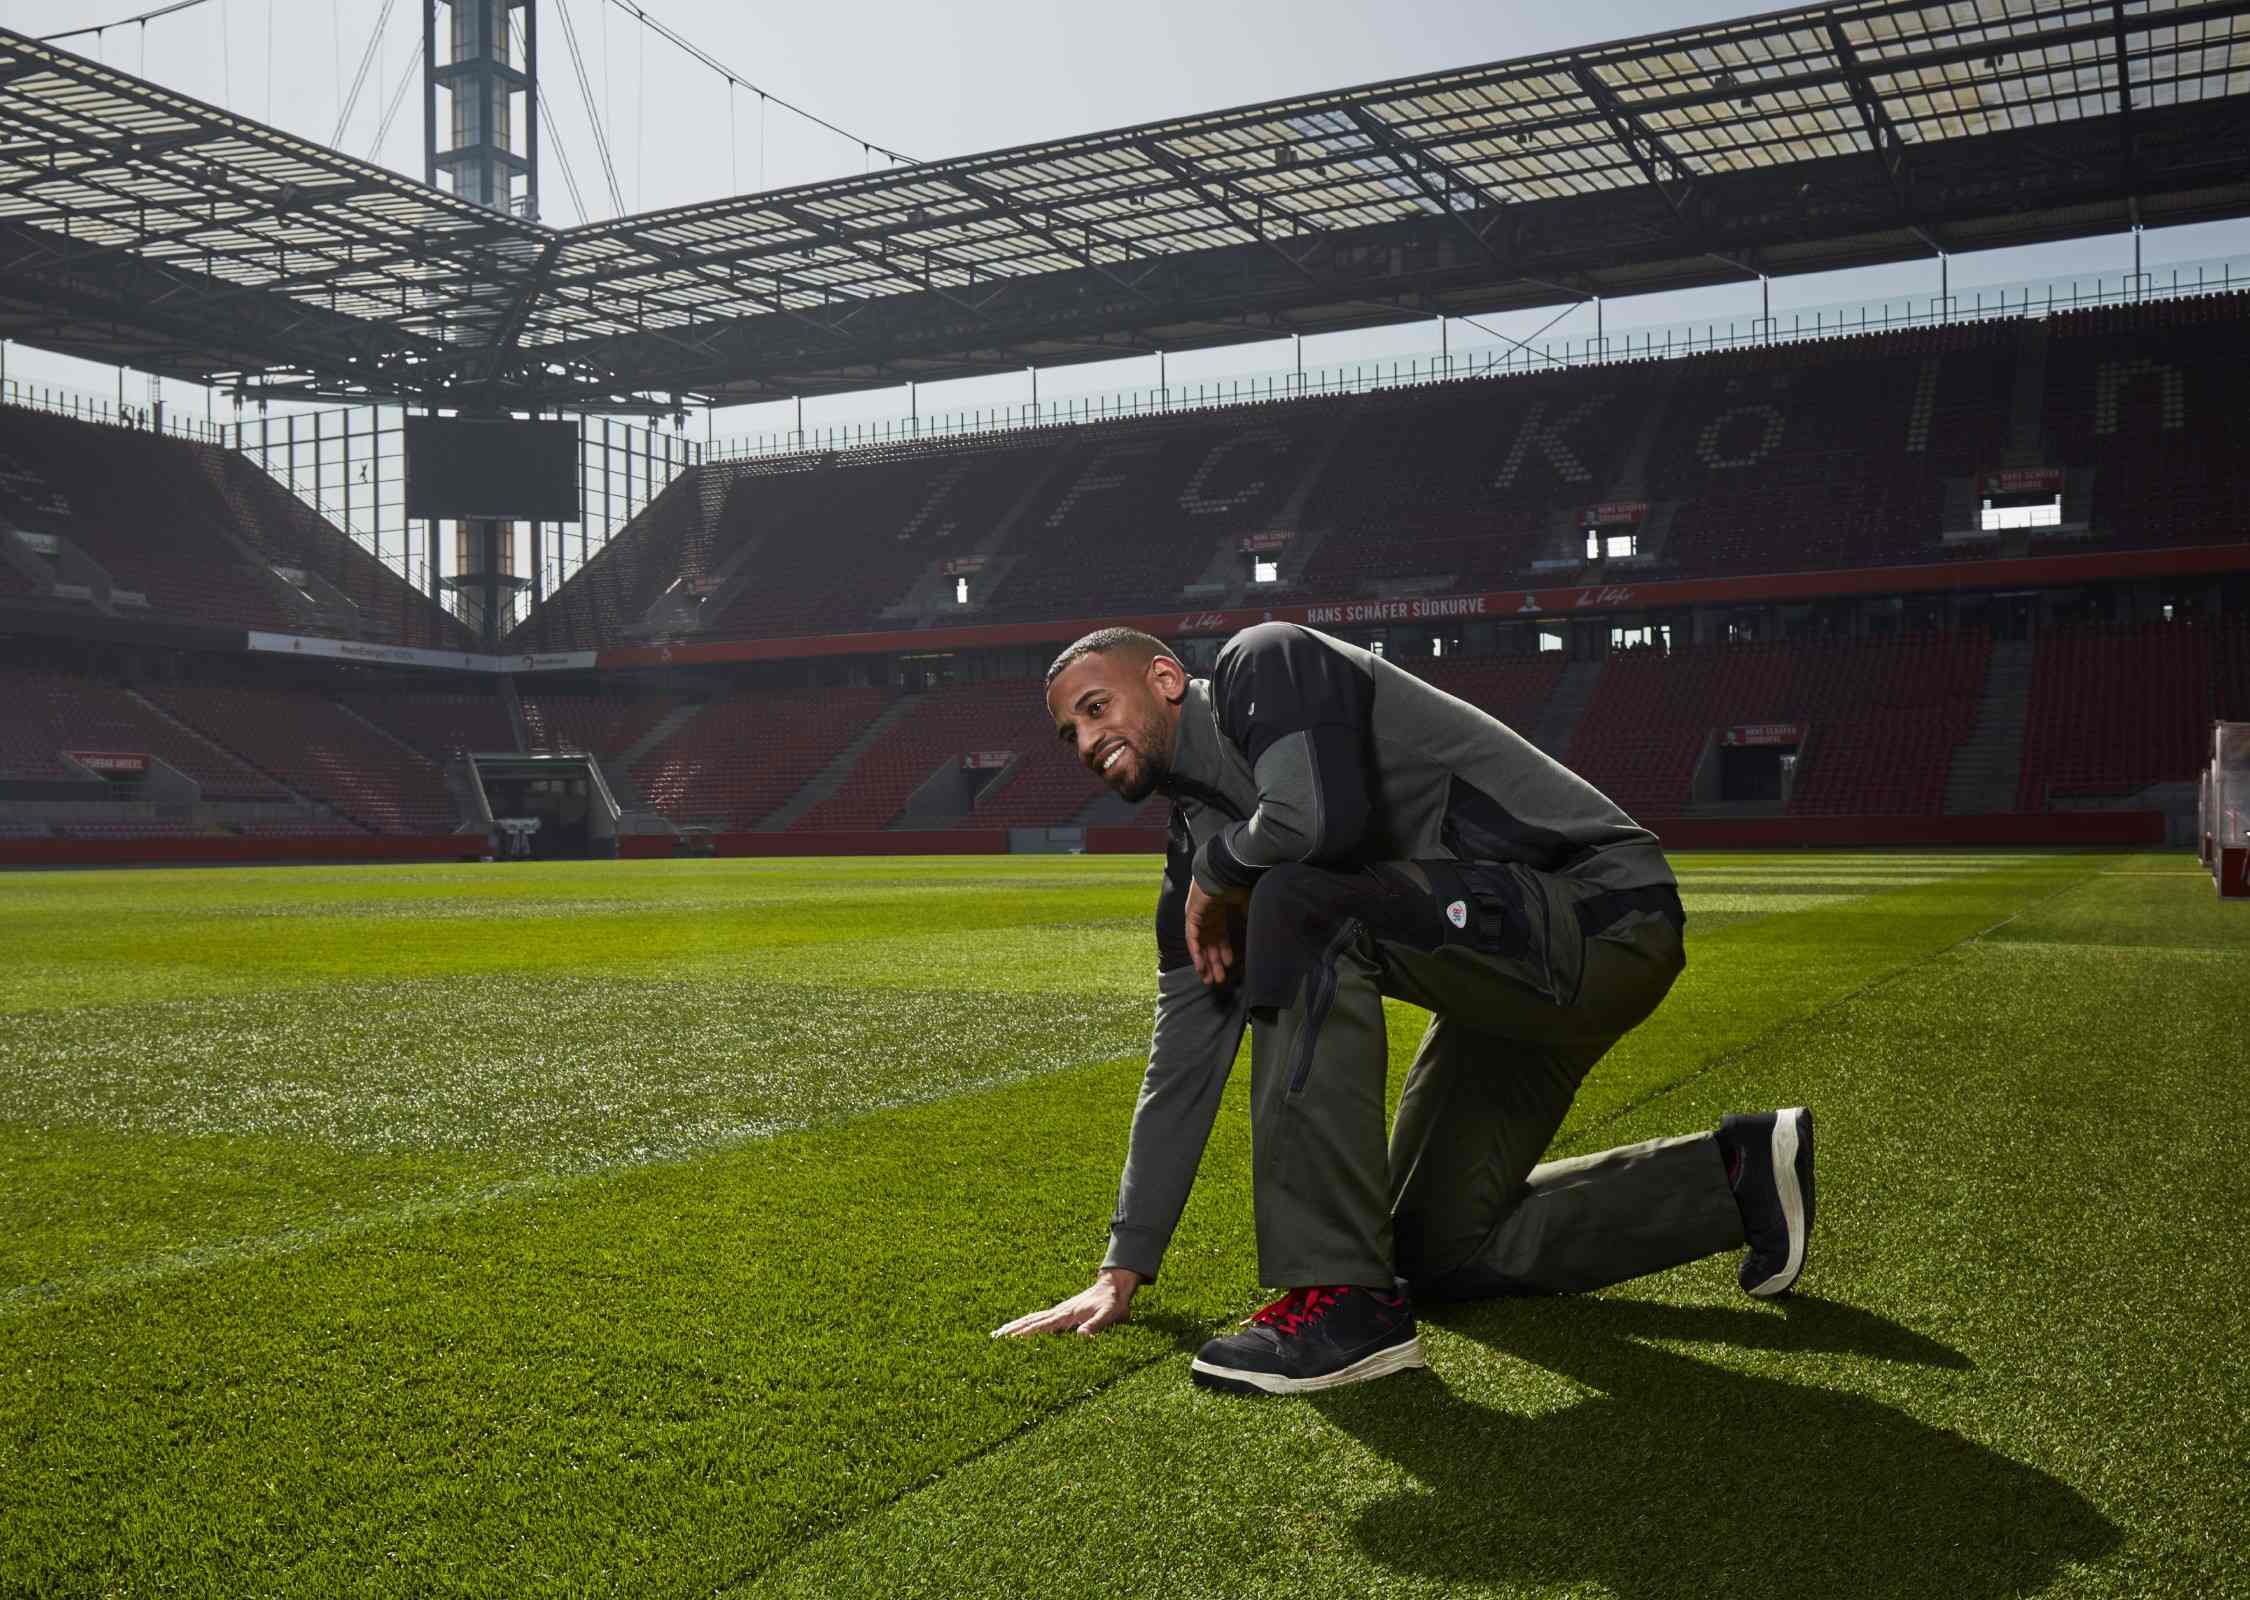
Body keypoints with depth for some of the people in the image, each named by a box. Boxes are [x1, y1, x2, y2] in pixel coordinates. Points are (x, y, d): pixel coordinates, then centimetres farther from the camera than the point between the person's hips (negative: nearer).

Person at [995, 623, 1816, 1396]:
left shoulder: (1262, 663, -13)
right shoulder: (1199, 843, 11)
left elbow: (1317, 815, -34)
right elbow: (1186, 1053, 12)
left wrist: (1216, 875, -11)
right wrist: (1124, 1270, 12)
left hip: (1605, 914, -10)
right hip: (1508, 981, 10)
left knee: (1297, 908, -30)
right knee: (1435, 1250, 15)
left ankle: (1345, 1299, -24)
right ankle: (1732, 1176, 24)